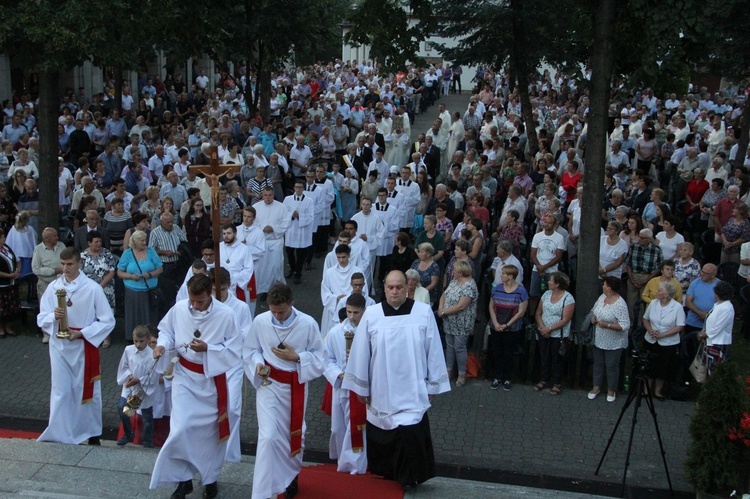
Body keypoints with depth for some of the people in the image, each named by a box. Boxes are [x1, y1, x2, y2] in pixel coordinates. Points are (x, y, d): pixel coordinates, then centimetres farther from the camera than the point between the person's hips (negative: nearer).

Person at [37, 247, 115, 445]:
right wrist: (54, 316, -19)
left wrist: (81, 333, -16)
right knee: (61, 391, 5)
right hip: (59, 346, 2)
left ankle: (92, 433, 26)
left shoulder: (92, 288, -9)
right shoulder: (53, 287, 1)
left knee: (88, 390, 9)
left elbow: (108, 321, -8)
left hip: (84, 346, -2)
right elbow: (41, 319, 3)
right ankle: (59, 435, 13)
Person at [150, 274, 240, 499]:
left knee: (211, 430, 13)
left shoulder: (225, 314, -19)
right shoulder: (178, 309, -11)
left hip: (212, 379, -1)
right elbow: (166, 330, 7)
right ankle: (183, 478, 14)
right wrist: (162, 345, -14)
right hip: (185, 376, 1)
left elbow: (234, 350, -14)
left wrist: (207, 349, -26)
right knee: (182, 428, -9)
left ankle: (210, 478, 36)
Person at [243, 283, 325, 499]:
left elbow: (319, 359, -7)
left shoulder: (308, 324, -15)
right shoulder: (260, 322, -12)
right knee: (268, 437, -13)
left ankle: (291, 475, 47)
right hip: (269, 386, -1)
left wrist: (296, 357, -21)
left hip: (295, 387, 1)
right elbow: (250, 351, 2)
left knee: (295, 434, 18)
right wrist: (258, 364, -18)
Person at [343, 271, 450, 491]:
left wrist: (433, 384, 3)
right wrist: (361, 386, 5)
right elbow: (361, 352, 0)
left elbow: (434, 350, -1)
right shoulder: (371, 314, -6)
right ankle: (387, 470, 35)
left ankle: (410, 475, 12)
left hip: (413, 389, -2)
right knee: (382, 431, 13)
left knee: (410, 431, -8)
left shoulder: (424, 312, -7)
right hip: (381, 388, 2)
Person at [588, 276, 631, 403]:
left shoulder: (620, 304, -26)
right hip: (599, 339, 7)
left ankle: (611, 390, 27)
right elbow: (594, 310, 15)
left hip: (613, 343, -7)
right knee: (598, 363, 19)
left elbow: (625, 326, -26)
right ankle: (596, 387, 34)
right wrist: (593, 318, -7)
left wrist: (607, 325, -31)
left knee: (611, 366, 9)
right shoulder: (602, 297, -2)